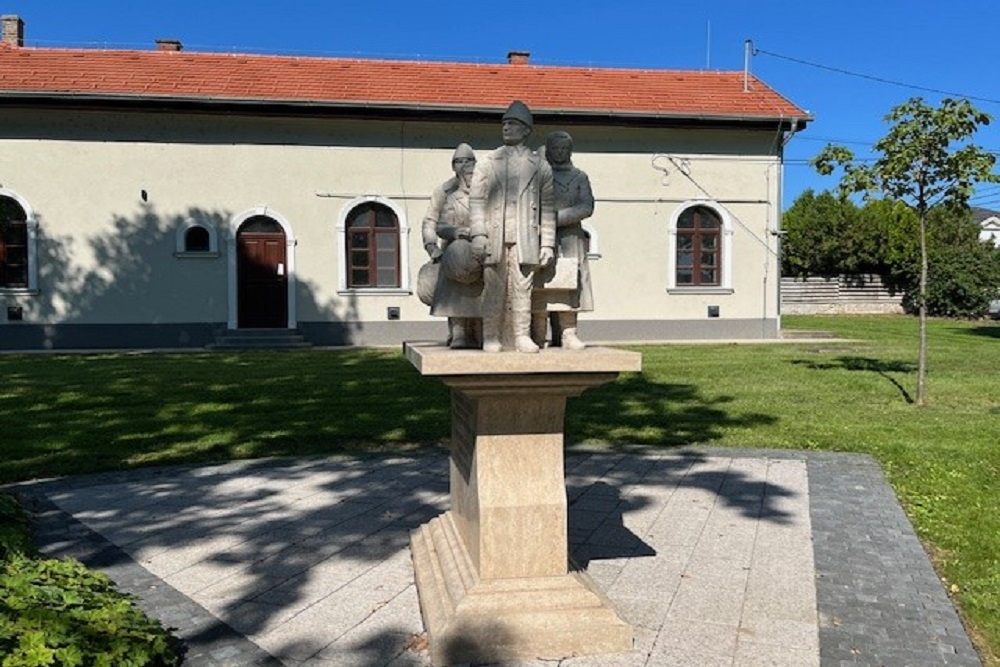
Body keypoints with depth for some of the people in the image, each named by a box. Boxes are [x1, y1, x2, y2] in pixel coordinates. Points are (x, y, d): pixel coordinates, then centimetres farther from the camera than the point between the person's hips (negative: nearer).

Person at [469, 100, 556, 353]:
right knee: (494, 289, 0)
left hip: (525, 238, 0)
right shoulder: (487, 163, 14)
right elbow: (476, 200, 6)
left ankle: (522, 336, 5)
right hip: (495, 237, 0)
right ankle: (491, 337, 6)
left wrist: (547, 244, 2)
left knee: (522, 288, -2)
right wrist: (478, 235, -7)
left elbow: (547, 207, 9)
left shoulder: (540, 166, 13)